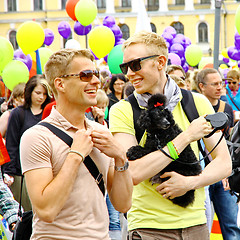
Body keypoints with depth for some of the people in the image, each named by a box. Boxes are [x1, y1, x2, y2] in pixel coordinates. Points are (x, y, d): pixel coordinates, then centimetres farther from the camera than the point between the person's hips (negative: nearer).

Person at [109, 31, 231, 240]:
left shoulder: (197, 103, 2)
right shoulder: (122, 111, -6)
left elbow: (224, 163, 4)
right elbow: (133, 174, -18)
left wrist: (190, 182, -14)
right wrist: (187, 137, -16)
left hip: (195, 223, 2)